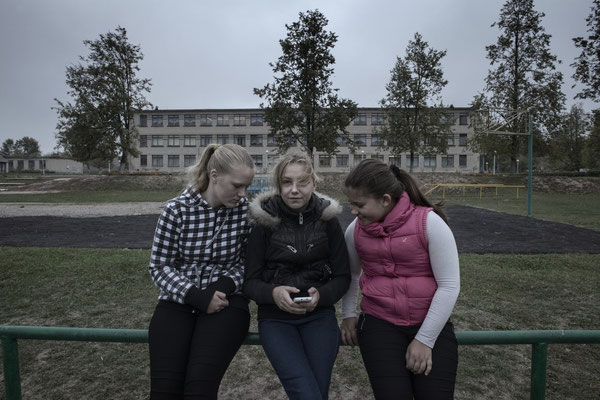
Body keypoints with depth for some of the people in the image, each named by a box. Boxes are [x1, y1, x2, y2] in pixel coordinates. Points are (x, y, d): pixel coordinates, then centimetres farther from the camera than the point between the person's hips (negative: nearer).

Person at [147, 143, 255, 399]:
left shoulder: (245, 210, -5)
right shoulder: (176, 210, -8)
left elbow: (248, 261, 4)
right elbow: (159, 267, -3)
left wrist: (225, 286, -14)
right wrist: (198, 296, -15)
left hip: (226, 301, 0)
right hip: (179, 299, 1)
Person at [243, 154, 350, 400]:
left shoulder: (327, 219, 0)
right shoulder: (265, 221, -4)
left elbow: (343, 277, 4)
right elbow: (250, 282, -1)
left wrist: (321, 294, -15)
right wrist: (273, 293, -20)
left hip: (319, 315, 2)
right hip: (275, 317, -1)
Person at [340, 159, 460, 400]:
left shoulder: (429, 222, -14)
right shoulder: (355, 229, -2)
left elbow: (449, 285, -12)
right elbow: (351, 273, 17)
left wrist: (425, 339, -12)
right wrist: (348, 315, 12)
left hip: (432, 325, -1)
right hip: (379, 324, 2)